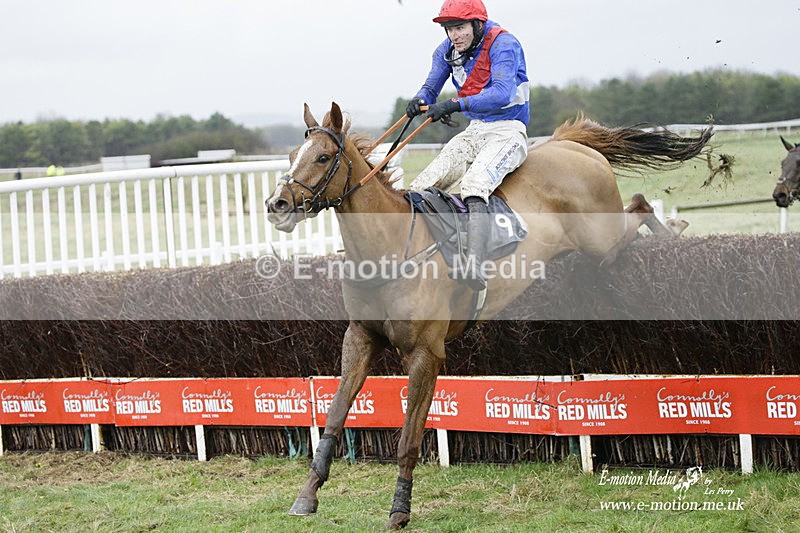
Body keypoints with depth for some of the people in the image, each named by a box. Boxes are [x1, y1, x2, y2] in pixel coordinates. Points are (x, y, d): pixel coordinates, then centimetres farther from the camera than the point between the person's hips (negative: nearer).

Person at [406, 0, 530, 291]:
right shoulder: (447, 51, 6)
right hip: (474, 132, 8)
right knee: (422, 187, -10)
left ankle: (474, 265, -49)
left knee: (474, 184, -34)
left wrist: (455, 105, -40)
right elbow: (431, 87, 12)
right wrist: (420, 101, -15)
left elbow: (502, 94, -29)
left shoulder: (503, 45, -16)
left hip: (508, 131, -8)